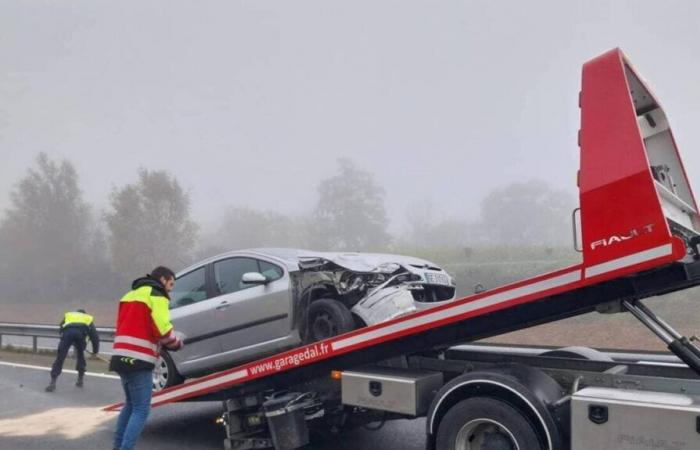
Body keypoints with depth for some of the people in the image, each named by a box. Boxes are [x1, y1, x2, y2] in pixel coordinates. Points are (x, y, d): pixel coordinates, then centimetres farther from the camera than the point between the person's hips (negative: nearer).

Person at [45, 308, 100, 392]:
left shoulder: (68, 315, 42)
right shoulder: (88, 318, 37)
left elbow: (61, 329, 34)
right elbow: (94, 335, 29)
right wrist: (95, 350, 35)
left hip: (67, 332, -1)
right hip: (81, 332, 1)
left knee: (60, 357, 4)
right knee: (80, 355, 25)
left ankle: (53, 383, -3)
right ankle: (80, 380, 27)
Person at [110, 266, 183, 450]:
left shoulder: (132, 294, 24)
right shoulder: (156, 295, -4)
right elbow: (163, 328, -15)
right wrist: (177, 343, 3)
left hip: (122, 356, 9)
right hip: (138, 360, -9)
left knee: (131, 404, 22)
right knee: (141, 410, -5)